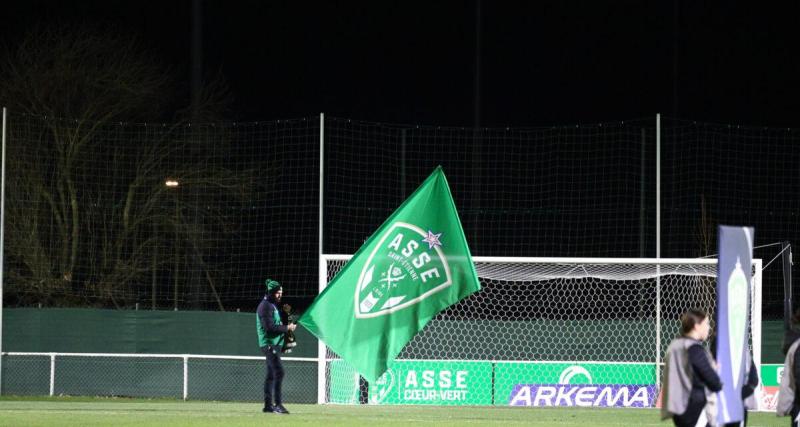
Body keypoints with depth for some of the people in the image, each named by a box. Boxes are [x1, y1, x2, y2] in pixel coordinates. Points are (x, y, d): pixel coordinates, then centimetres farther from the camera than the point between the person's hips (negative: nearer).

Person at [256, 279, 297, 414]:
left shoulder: (272, 305, 19)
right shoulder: (266, 306, -13)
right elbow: (269, 327, -21)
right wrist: (287, 328, -15)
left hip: (274, 344, 11)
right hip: (269, 344, -11)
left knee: (271, 375, 11)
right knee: (278, 372, -17)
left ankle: (268, 405, 14)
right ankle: (277, 404, -21)